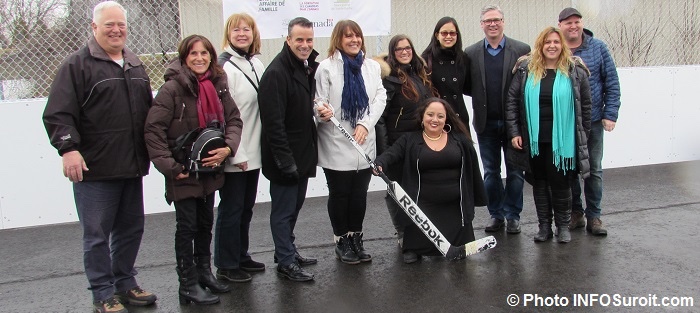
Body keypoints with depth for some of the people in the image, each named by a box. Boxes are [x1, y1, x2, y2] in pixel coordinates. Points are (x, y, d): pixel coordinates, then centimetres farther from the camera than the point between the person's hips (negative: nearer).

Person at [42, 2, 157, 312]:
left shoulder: (135, 65, 16)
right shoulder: (77, 64, -5)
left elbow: (148, 110, 24)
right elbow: (58, 113, -12)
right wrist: (68, 147, -23)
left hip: (132, 168, 7)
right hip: (95, 169, -6)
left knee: (131, 228, 15)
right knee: (97, 234, 2)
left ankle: (125, 283, 30)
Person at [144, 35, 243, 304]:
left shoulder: (218, 86, 4)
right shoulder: (172, 89, -14)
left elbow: (234, 119, 6)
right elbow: (153, 130, -16)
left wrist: (227, 148, -12)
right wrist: (170, 167, -19)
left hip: (210, 169, 6)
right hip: (183, 172, -6)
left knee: (205, 223, 18)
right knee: (187, 227, 3)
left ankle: (204, 273, 35)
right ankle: (188, 285, 16)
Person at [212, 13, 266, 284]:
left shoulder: (256, 64, 10)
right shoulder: (224, 67, -13)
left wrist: (256, 147, 9)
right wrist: (236, 153, -18)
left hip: (253, 152, 7)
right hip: (234, 155, -7)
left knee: (246, 207, 16)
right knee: (231, 208, 2)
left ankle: (241, 256, 31)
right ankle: (226, 265, 16)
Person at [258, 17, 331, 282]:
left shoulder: (309, 67, 10)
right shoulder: (276, 72, -19)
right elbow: (273, 121, -23)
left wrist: (324, 111, 7)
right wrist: (285, 159, -24)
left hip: (303, 152, 9)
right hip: (284, 156, -9)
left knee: (294, 206, 20)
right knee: (283, 210, 2)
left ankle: (287, 250, 35)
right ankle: (286, 262, 14)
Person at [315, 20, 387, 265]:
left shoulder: (372, 66, 8)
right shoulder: (327, 67, -4)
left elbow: (380, 97, 1)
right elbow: (319, 103, -6)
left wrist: (365, 123, -12)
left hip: (364, 144, 4)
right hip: (336, 145, -4)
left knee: (360, 194, 11)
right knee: (339, 194, 8)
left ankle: (356, 239, 27)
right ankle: (341, 242, 23)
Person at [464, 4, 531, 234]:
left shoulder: (522, 50, -2)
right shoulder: (471, 53, 3)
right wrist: (481, 96, -8)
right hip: (486, 123, 2)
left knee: (515, 172, 7)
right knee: (490, 172, 11)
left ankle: (512, 215, 20)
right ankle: (496, 215, 24)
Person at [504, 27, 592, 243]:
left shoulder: (575, 71, 0)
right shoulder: (526, 70, 3)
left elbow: (585, 105, 5)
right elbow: (512, 101, 3)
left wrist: (582, 135, 4)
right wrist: (514, 132, -2)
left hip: (562, 140, -2)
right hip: (533, 140, 2)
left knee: (560, 183, 3)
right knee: (539, 183, 10)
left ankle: (563, 226, 20)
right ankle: (544, 226, 23)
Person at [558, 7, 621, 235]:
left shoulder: (598, 48, 1)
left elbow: (612, 83, 2)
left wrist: (610, 114, -5)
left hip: (593, 120, 0)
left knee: (594, 169, 6)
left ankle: (593, 216, 17)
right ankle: (575, 213, 23)